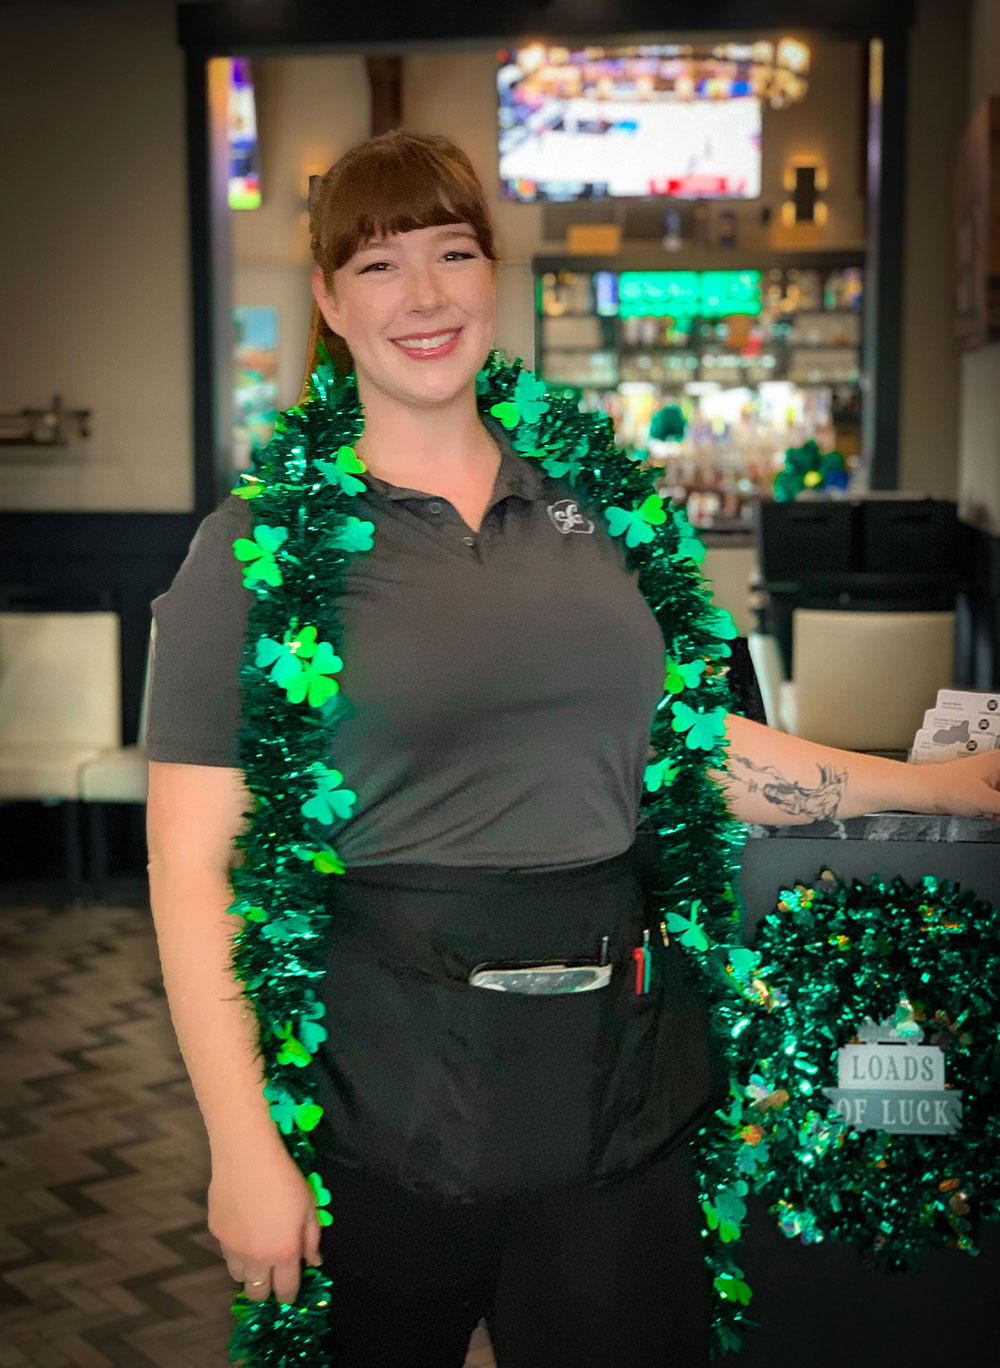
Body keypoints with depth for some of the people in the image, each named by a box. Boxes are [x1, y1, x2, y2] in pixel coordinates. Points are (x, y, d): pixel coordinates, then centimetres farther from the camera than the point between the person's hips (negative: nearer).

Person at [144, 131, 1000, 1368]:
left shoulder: (589, 502, 6)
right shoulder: (262, 541, -6)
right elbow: (192, 862, -9)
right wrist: (244, 1150, -13)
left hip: (616, 1085, 3)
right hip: (382, 1111, -3)